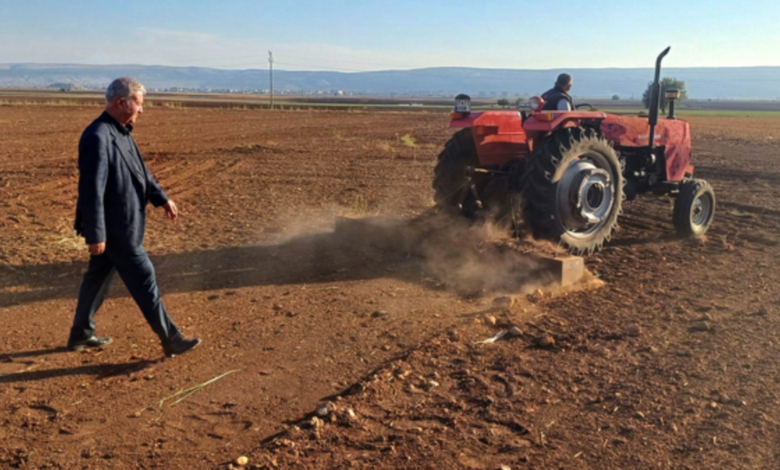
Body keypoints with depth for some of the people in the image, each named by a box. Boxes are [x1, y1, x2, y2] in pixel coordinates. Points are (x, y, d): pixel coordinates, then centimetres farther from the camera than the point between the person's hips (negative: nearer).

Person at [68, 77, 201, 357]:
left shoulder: (122, 132, 9)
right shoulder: (98, 137, -23)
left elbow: (140, 171, 19)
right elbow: (92, 189, -24)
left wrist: (162, 198, 11)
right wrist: (95, 234, -23)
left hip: (120, 224, 10)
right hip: (114, 228, -10)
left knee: (98, 277, 19)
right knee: (143, 280, -2)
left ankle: (81, 335, 33)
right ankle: (171, 340, 8)